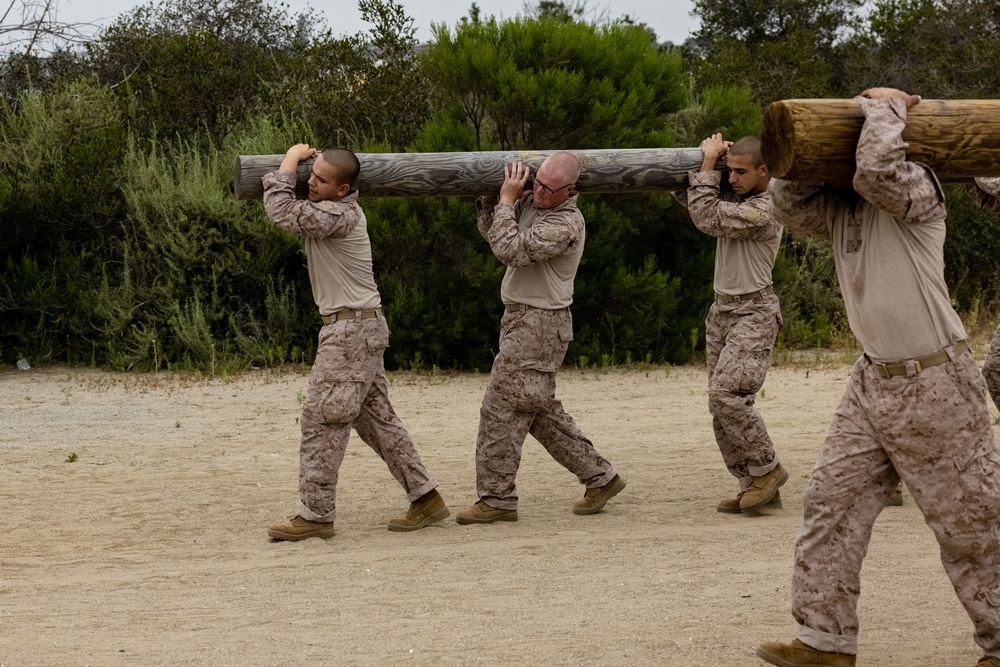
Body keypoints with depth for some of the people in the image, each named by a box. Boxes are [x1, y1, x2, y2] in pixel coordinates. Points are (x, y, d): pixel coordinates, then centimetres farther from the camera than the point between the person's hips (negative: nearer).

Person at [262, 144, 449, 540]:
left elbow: (282, 213, -26)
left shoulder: (339, 215, -19)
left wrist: (288, 164, -11)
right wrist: (303, 163, 12)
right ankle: (425, 497, 17)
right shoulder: (336, 210, 12)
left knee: (322, 418, -7)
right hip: (362, 328, 10)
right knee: (376, 417, 13)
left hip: (351, 329, -10)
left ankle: (315, 515, -4)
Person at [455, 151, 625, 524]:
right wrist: (490, 198, 2)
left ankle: (496, 499, 0)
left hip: (540, 323, -10)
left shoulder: (566, 223, -20)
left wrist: (506, 200, -18)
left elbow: (511, 249, -27)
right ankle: (599, 476, 22)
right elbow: (489, 232, 17)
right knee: (538, 410, 15)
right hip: (521, 320, 10)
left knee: (501, 408, -7)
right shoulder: (529, 202, 7)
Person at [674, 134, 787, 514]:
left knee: (726, 392, -23)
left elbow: (706, 217, -21)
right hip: (721, 311, 9)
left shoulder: (763, 211, -18)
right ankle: (755, 488, 8)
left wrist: (708, 164, -12)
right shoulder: (734, 197, 9)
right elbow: (685, 195, 20)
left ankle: (767, 468, -7)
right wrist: (708, 162, 3)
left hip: (753, 313, -9)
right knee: (721, 403, 5)